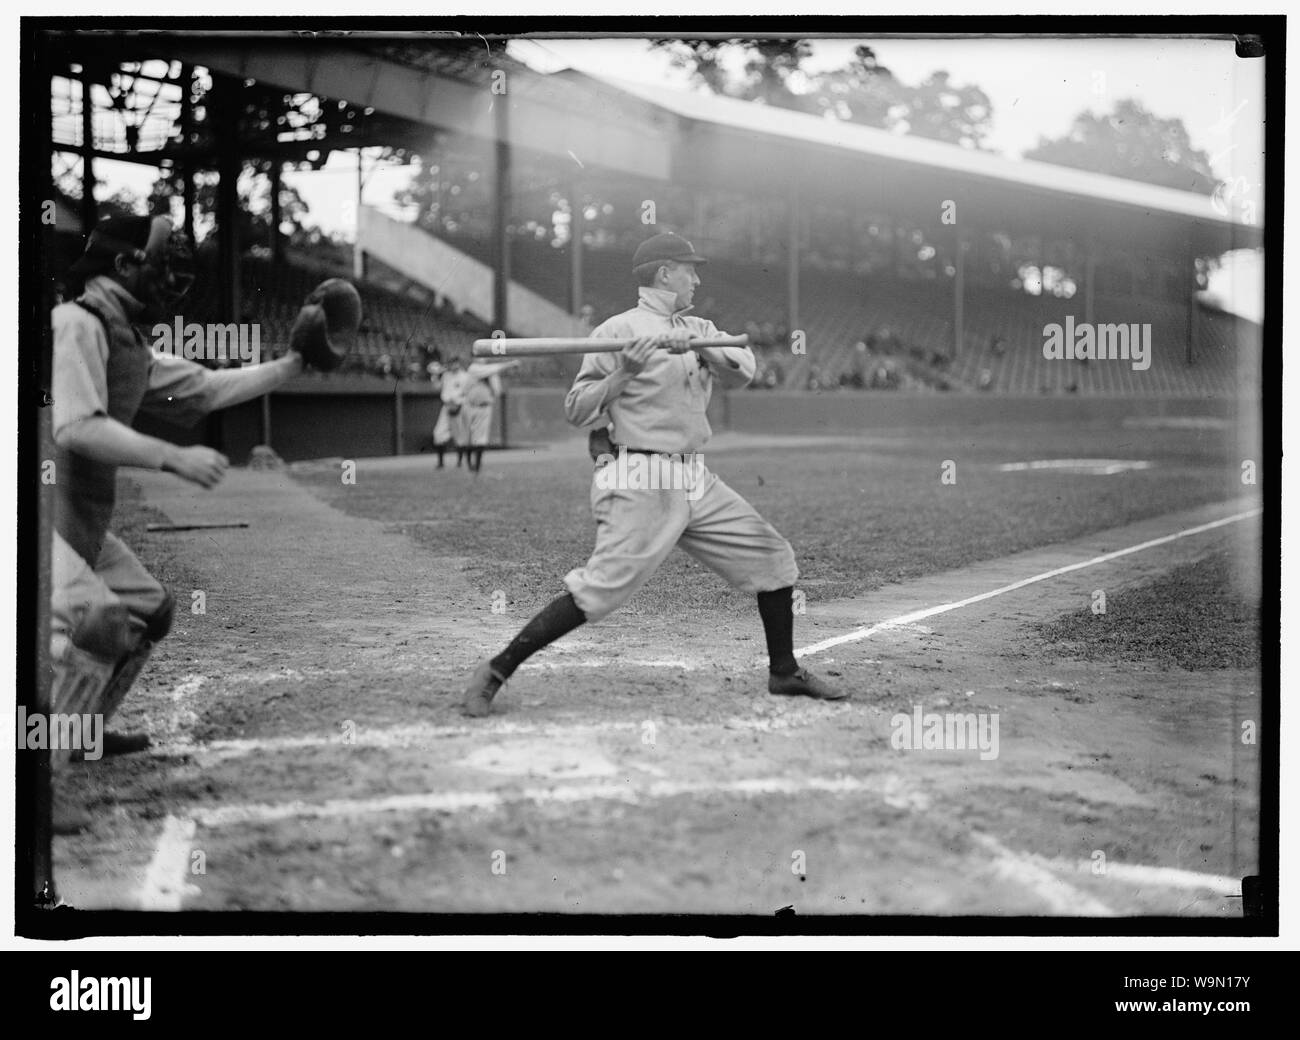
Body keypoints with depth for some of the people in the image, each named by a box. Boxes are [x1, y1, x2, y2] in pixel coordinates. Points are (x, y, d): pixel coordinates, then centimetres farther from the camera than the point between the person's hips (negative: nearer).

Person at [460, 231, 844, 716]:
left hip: (696, 482, 7)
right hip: (639, 485, -7)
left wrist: (697, 345, -18)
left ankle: (783, 672, 23)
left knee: (772, 557, 8)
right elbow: (577, 411, -8)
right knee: (600, 587, -17)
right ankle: (495, 672, -10)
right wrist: (624, 372, -20)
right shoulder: (617, 332, -5)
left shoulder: (699, 329, 16)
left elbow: (742, 370, -2)